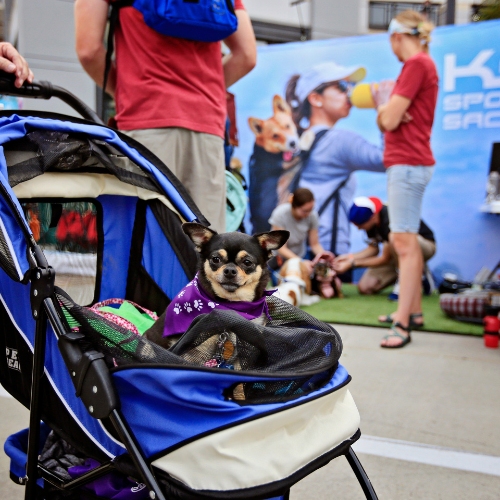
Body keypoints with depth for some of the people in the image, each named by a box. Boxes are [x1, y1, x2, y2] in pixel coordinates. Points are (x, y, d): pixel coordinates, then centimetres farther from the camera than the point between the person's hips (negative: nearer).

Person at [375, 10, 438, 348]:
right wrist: (387, 110, -6)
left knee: (404, 242, -12)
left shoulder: (416, 63, -13)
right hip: (406, 163, 11)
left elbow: (390, 120, -17)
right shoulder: (423, 64, 18)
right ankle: (413, 309, 26)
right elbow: (384, 121, 15)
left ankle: (402, 324, -12)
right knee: (406, 240, 16)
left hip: (408, 164, -11)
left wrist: (388, 109, 3)